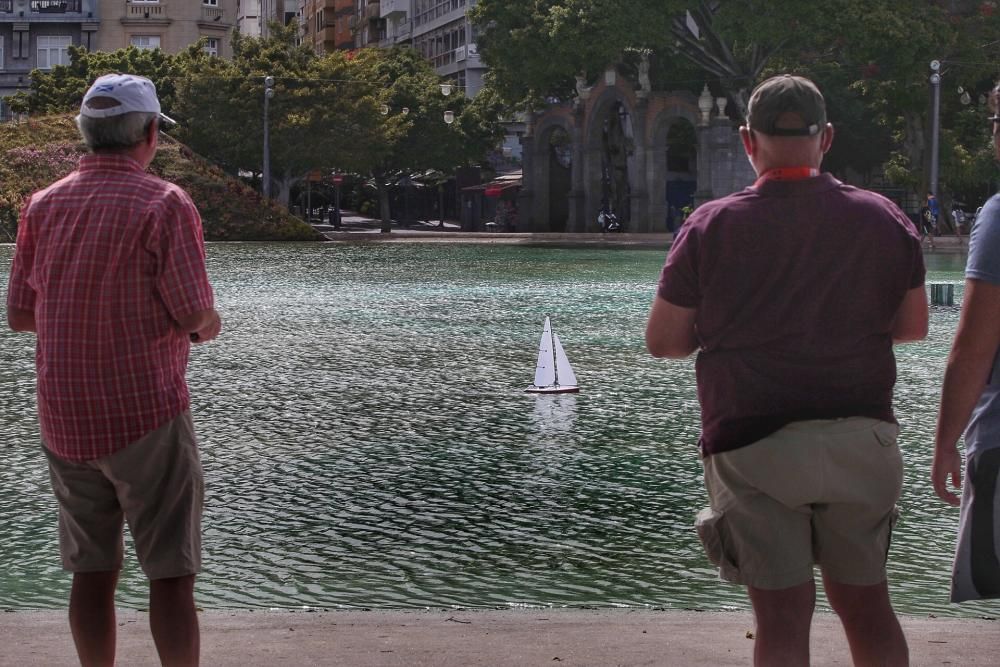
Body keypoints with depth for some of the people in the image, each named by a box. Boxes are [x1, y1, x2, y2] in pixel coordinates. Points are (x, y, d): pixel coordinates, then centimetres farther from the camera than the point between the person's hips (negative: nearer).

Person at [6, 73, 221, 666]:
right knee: (171, 573, 2)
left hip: (65, 419, 5)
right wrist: (208, 325, 9)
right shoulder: (166, 204, -11)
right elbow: (196, 315, -14)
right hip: (146, 416, -5)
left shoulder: (44, 205, 4)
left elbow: (19, 314, 7)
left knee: (92, 571, 13)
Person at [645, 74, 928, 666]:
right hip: (861, 436, 3)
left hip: (754, 445, -2)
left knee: (783, 613, 0)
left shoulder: (712, 226, -3)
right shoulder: (885, 219, 5)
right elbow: (913, 326, 13)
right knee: (866, 600, 15)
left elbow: (663, 341, 0)